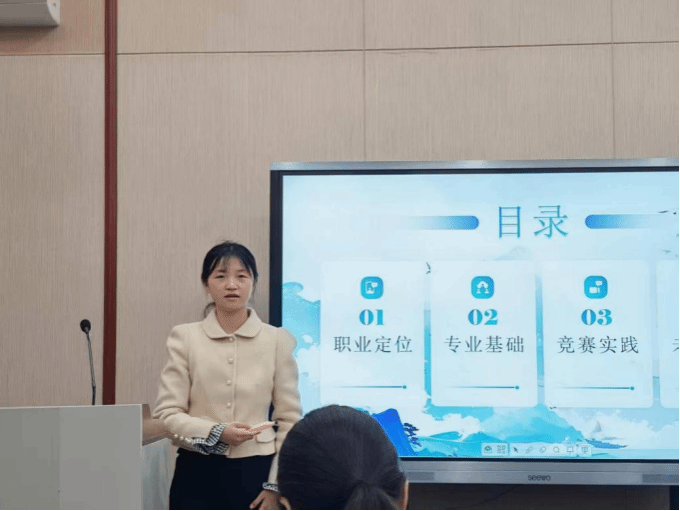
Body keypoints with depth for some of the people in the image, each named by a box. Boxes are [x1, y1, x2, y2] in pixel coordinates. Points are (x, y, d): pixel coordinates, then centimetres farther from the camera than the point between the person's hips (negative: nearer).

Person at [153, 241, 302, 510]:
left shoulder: (278, 340, 1)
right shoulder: (185, 337, 0)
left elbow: (290, 419, 1)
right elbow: (166, 413, -2)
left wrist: (276, 485, -3)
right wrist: (215, 433, -17)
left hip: (256, 472, 0)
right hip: (198, 473, 0)